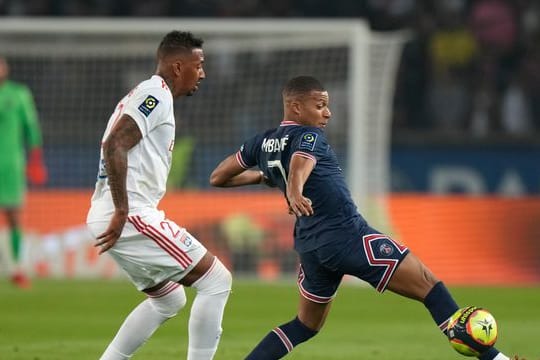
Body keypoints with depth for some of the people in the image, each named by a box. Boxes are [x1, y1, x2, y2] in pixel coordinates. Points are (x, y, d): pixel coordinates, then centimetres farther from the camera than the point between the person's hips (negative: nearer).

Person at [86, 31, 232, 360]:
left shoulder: (149, 94, 21)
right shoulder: (156, 94, -10)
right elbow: (114, 145, -23)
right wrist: (122, 212, -25)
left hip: (115, 217, 11)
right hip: (131, 216, -11)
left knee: (169, 300, 24)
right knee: (217, 281, -5)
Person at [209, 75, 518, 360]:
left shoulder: (262, 143, 14)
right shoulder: (309, 137, -8)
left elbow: (218, 178, 21)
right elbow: (299, 168, -30)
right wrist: (295, 194, -52)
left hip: (310, 246, 8)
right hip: (348, 236, -8)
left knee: (306, 326, 23)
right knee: (430, 287, -5)